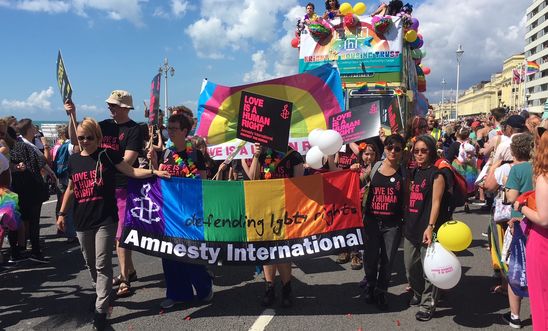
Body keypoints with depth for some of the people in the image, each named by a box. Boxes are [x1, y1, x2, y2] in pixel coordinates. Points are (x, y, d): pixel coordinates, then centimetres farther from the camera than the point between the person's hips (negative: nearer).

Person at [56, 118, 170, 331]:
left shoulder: (107, 155, -4)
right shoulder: (74, 160, 8)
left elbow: (132, 172, -5)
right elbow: (71, 189, 17)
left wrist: (154, 172, -19)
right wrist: (62, 213, 15)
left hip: (105, 219, -5)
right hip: (82, 221, 5)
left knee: (102, 264, -3)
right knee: (90, 263, 16)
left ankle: (101, 309, 3)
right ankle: (101, 294, 39)